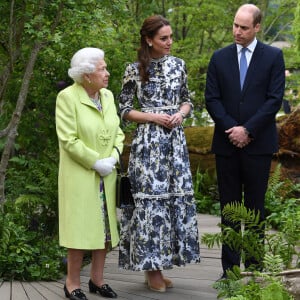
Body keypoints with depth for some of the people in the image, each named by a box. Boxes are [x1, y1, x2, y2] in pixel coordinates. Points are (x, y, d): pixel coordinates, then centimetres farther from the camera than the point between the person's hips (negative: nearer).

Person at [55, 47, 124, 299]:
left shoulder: (108, 96, 8)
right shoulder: (67, 97, -11)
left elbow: (118, 132, 10)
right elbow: (68, 139, -16)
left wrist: (113, 158, -7)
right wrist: (96, 162, -16)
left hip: (107, 175, 6)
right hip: (80, 175, -6)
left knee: (105, 226, 9)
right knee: (82, 228, -3)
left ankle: (97, 278, 21)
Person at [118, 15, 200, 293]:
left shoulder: (178, 64, 8)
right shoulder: (135, 69, -3)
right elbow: (124, 110, 0)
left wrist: (180, 114, -5)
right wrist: (154, 117, -12)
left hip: (175, 140, 4)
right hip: (148, 141, -4)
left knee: (175, 197, 4)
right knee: (150, 197, -5)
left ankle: (161, 263, 14)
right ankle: (150, 267, 4)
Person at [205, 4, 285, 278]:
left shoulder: (273, 57, 2)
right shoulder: (220, 58, 8)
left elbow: (275, 99, -5)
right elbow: (212, 99, 4)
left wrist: (248, 130, -12)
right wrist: (231, 128, -9)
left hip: (258, 144, -2)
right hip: (227, 143, 2)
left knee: (255, 207, 3)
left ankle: (255, 268, 8)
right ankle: (230, 270, 9)